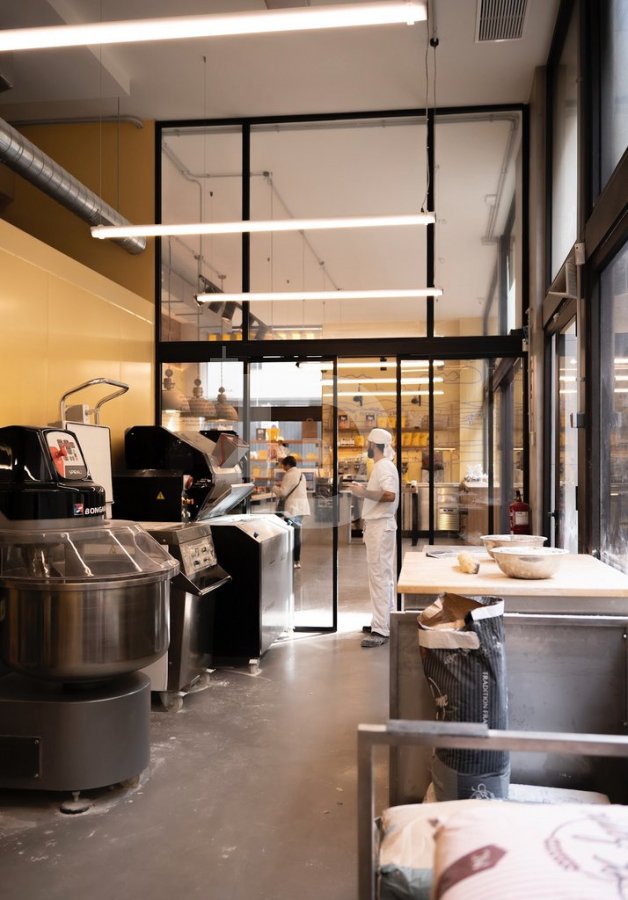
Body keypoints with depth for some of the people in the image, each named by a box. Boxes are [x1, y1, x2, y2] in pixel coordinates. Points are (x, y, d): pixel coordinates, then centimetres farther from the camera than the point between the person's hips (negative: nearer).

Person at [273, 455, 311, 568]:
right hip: (301, 507, 9)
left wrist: (275, 487, 4)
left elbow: (283, 492, -14)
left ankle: (294, 561, -4)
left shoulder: (289, 475, -12)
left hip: (293, 508, -9)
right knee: (296, 534, 13)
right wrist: (282, 485, 20)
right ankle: (297, 560, 18)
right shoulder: (300, 474, 16)